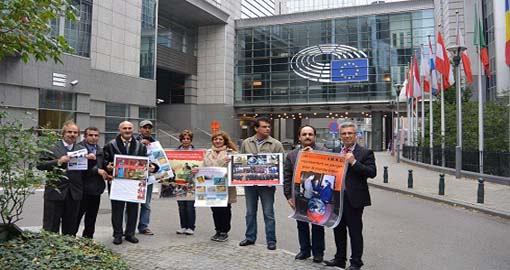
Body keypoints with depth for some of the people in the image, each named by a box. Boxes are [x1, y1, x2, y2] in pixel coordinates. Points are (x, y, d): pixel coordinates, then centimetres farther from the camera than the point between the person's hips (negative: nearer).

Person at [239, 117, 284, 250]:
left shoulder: (276, 144, -2)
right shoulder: (246, 143, 6)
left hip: (267, 184, -3)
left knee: (268, 213, 5)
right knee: (250, 212, 14)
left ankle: (271, 240, 16)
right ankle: (250, 237, 28)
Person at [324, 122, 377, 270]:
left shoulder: (365, 152, -6)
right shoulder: (335, 151, 10)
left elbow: (372, 173, -16)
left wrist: (354, 162, -23)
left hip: (354, 199, -5)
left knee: (355, 231, 4)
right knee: (339, 230, 16)